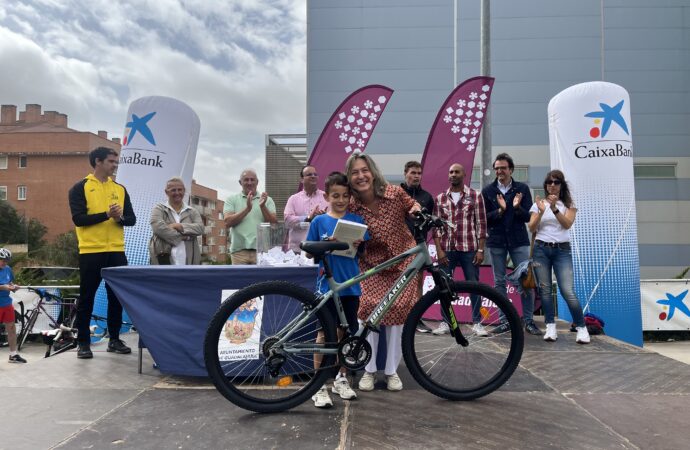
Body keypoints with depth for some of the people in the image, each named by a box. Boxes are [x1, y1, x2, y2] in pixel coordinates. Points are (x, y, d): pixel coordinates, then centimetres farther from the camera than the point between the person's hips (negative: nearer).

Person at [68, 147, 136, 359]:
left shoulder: (120, 189, 13)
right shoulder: (80, 188, 0)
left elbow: (132, 219, 10)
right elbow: (78, 219, -11)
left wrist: (120, 218, -13)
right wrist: (106, 215, -21)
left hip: (116, 251, 4)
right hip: (90, 251, -4)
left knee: (117, 296, 8)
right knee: (87, 297, 3)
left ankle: (114, 339, 19)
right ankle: (83, 343, 12)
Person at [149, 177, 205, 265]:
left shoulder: (192, 212, 17)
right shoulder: (159, 209, 9)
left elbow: (200, 228, -1)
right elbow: (158, 227, -10)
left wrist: (179, 226, -13)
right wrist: (182, 236, -12)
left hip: (188, 261, 3)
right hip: (164, 259, -3)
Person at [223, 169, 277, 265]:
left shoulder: (267, 200, 12)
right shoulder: (232, 199, 10)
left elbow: (274, 223, 2)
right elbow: (228, 222, -3)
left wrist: (263, 207, -13)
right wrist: (247, 209, -13)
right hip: (239, 250, 0)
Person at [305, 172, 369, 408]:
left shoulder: (356, 220, 5)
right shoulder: (319, 221, 2)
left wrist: (358, 245, -14)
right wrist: (326, 245, -15)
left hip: (351, 284, 2)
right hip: (328, 284, -2)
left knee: (345, 333, 11)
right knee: (324, 333, 0)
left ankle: (341, 378, 26)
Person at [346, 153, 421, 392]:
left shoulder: (395, 193, -18)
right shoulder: (351, 206, -16)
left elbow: (413, 205, 2)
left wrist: (417, 210, -20)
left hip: (402, 259, 0)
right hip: (371, 262, 0)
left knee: (397, 309, -4)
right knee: (368, 306, -15)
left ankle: (392, 371, 12)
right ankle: (369, 370, 2)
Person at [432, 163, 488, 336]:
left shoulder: (475, 196, 2)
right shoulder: (440, 198, 8)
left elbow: (481, 224, 0)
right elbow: (436, 226, 5)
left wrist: (481, 250, -5)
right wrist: (439, 250, -4)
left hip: (469, 249, -2)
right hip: (446, 250, 2)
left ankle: (477, 323, 14)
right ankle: (445, 322, 15)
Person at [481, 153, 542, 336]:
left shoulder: (522, 189, 2)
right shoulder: (487, 191, 4)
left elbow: (528, 217, -1)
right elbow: (484, 219, 0)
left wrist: (517, 208, -21)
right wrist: (499, 211, -17)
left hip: (518, 240, -1)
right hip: (496, 241, 1)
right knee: (499, 282, 5)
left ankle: (528, 320, 8)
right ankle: (505, 321, 13)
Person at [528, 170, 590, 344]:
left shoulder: (569, 204, 6)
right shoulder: (538, 203, 7)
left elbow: (567, 224, -10)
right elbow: (531, 228, -2)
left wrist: (554, 208, -22)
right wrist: (541, 211, -17)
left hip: (562, 250, -1)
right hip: (541, 249, 2)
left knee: (568, 291, -9)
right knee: (545, 289, 2)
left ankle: (581, 328, 2)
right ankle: (550, 327, 9)